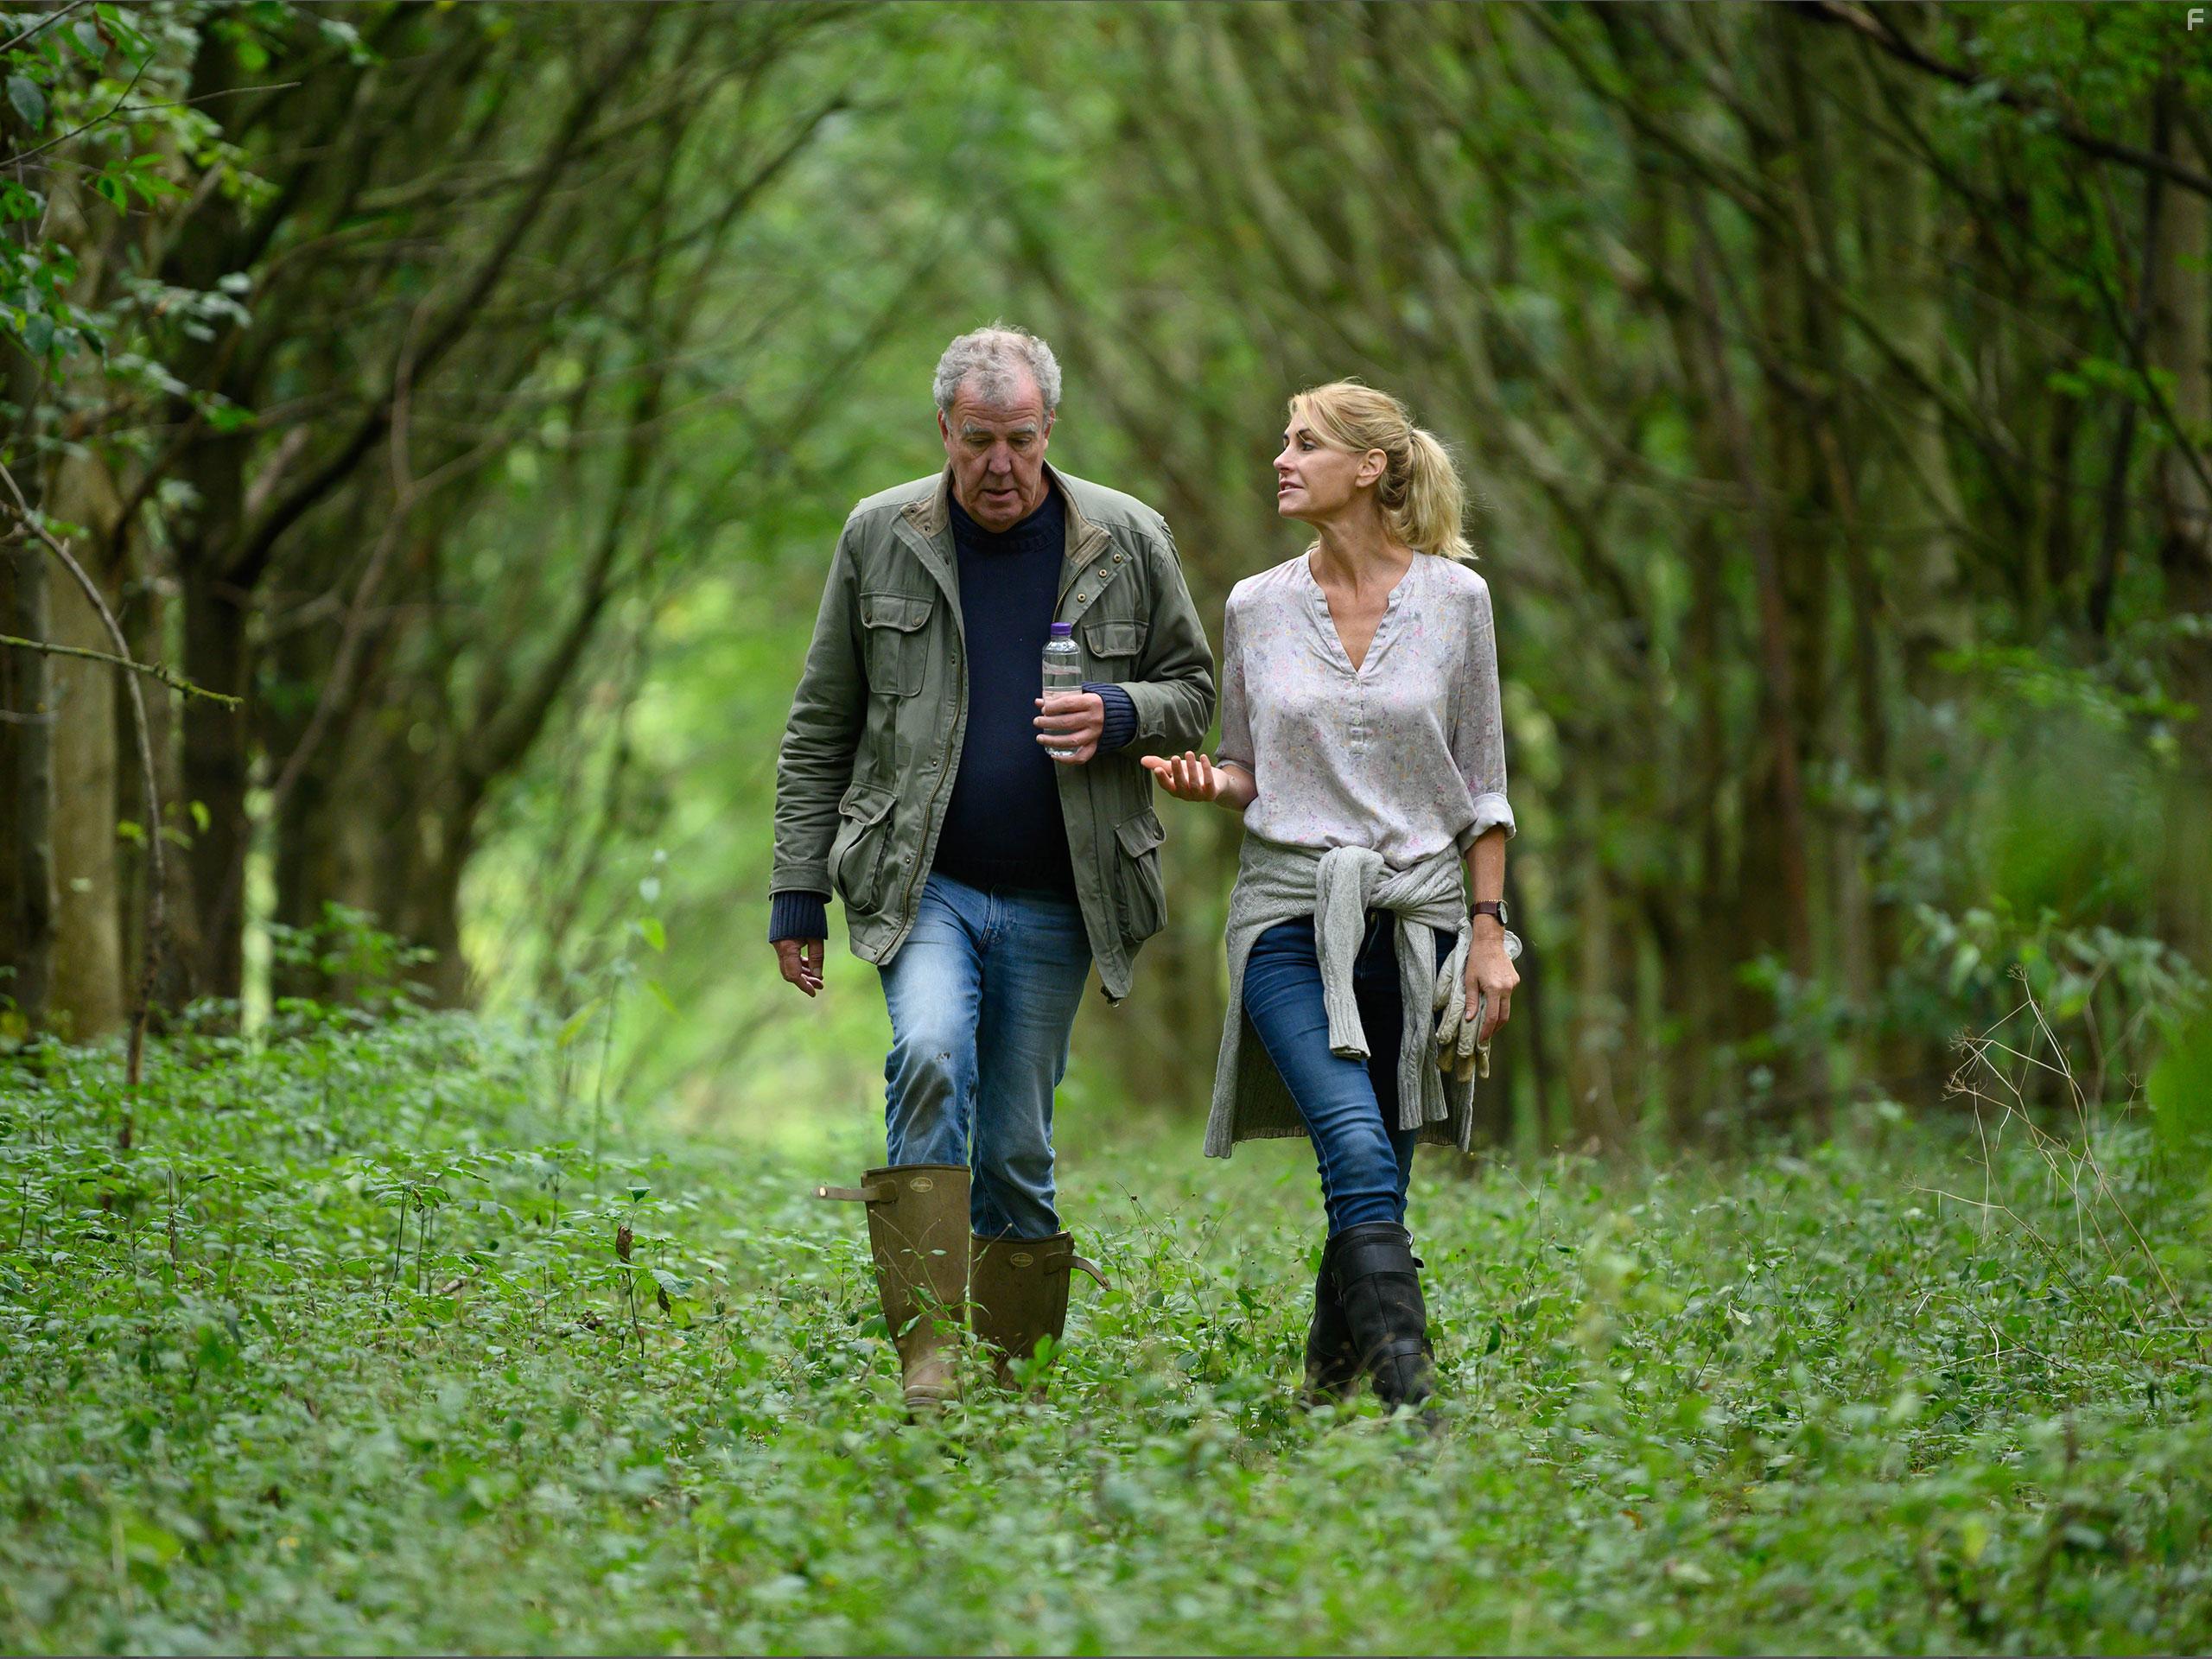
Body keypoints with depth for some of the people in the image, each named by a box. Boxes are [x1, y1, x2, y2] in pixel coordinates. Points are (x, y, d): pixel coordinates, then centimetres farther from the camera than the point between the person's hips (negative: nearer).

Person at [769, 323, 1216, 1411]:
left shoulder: (1129, 542, 2)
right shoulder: (880, 537, 1)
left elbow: (1191, 692, 12)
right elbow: (820, 728, 6)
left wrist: (1117, 713, -12)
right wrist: (797, 893, 3)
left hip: (1055, 900, 2)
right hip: (921, 882, -1)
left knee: (1018, 1155, 4)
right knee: (931, 1056, -27)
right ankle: (925, 1356, -28)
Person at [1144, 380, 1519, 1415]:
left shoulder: (1454, 598, 2)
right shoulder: (1257, 606, 5)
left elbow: (1482, 785, 6)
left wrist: (1489, 930, 1)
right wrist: (1210, 783, -8)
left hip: (1415, 918, 1)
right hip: (1291, 910, -1)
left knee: (1375, 1179, 3)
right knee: (1359, 1152, -20)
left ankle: (1329, 1388, 21)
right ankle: (1407, 1388, -27)